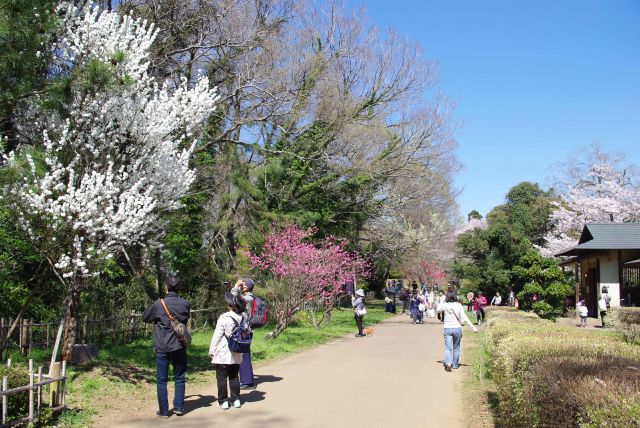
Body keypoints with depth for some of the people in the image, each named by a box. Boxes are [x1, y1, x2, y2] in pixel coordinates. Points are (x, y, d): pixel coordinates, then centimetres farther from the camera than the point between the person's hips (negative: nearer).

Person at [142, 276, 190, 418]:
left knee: (161, 380, 7)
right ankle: (179, 407, 17)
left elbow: (145, 317, 4)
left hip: (162, 347, -2)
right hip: (179, 347, 3)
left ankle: (164, 411, 10)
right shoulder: (185, 304, -3)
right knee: (179, 378, 14)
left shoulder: (159, 304, -12)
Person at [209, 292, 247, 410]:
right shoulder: (243, 318, 1)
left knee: (222, 377, 4)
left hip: (223, 354, -5)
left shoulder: (224, 318, -15)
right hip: (237, 355, 5)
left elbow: (217, 336, -11)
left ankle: (223, 401, 7)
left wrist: (212, 351, -4)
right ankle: (236, 399, 16)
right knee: (234, 376, 15)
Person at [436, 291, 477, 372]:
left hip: (447, 328, -1)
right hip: (457, 328, 1)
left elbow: (437, 310, 13)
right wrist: (473, 327, -7)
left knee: (448, 347, -2)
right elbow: (464, 318, -9)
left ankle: (448, 363, -24)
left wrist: (443, 301, 11)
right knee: (456, 347, 17)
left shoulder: (445, 305, -7)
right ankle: (455, 364, 24)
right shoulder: (459, 306, -5)